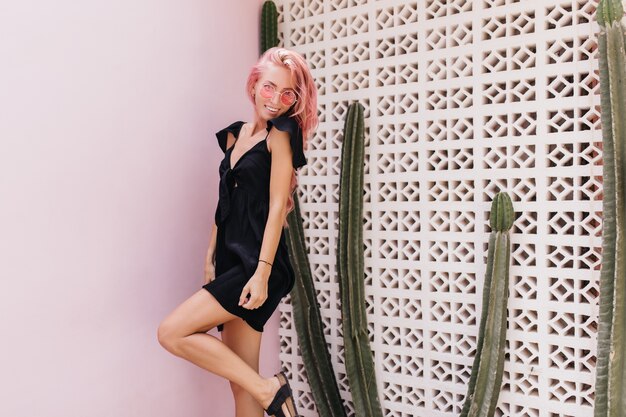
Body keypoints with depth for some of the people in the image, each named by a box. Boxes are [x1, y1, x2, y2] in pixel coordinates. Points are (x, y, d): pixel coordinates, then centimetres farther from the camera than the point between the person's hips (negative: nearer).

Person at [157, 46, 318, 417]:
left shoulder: (281, 135, -5)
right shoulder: (235, 135, 15)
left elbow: (276, 207, -13)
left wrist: (262, 273, -18)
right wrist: (211, 257, 16)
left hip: (257, 264, -7)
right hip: (232, 262, 7)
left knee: (173, 333, -11)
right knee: (240, 379, 10)